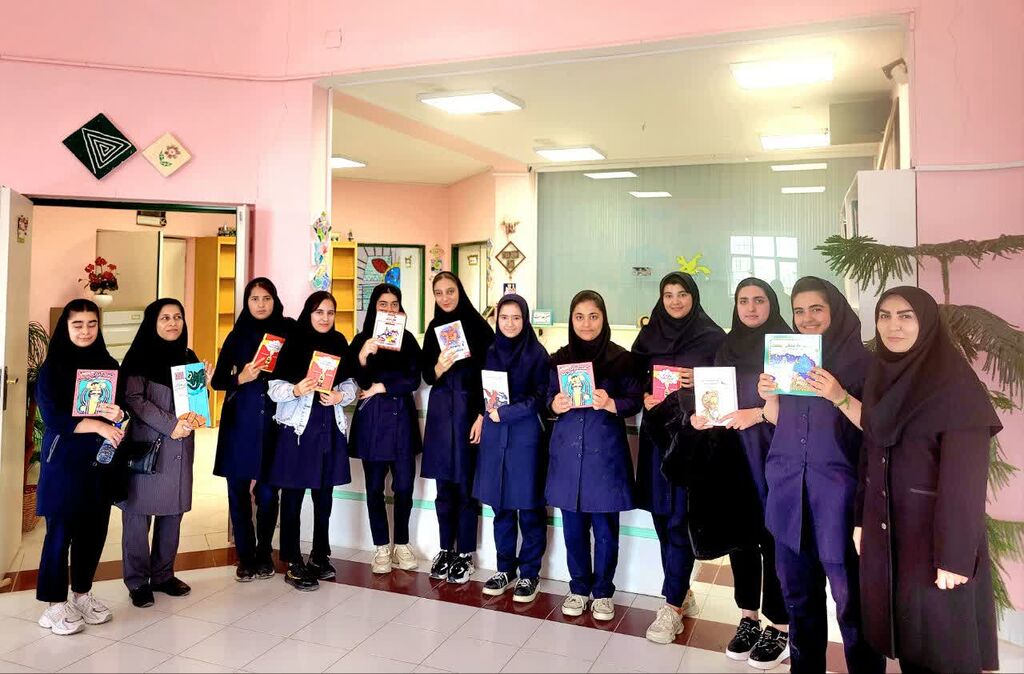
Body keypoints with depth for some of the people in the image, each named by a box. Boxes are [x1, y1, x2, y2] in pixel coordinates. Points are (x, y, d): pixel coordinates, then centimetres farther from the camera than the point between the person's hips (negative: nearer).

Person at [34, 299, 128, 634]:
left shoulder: (108, 365, 8)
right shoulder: (52, 368, -3)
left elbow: (123, 408, 9)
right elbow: (53, 417, -10)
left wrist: (118, 415, -14)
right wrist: (98, 425, -18)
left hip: (101, 460, 4)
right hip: (64, 460, -4)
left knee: (94, 530, 8)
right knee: (60, 532, 1)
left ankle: (82, 594, 23)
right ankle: (55, 603, 13)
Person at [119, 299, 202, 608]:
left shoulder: (188, 357, 12)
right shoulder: (140, 357, -3)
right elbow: (133, 399, -11)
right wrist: (170, 424, -17)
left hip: (180, 446, 5)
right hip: (146, 444, -5)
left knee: (173, 511, 9)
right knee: (139, 512, 0)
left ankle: (163, 575, 22)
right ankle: (137, 582, 12)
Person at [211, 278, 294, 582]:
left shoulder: (289, 330, 3)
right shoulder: (237, 335, 5)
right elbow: (218, 380, 4)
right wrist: (241, 378, -14)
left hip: (274, 419, -1)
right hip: (240, 420, 1)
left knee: (267, 490, 2)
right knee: (239, 490, 2)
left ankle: (264, 554, 19)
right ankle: (246, 557, 15)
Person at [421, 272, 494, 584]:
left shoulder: (478, 326, -4)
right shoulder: (434, 328, 9)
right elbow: (427, 376, 8)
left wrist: (482, 416, -11)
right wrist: (439, 368, -15)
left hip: (470, 411, -4)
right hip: (441, 412, 4)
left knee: (465, 484, 0)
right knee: (444, 485, 9)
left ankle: (465, 554, 12)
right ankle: (446, 549, 21)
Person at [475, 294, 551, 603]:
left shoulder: (537, 353, -4)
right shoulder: (491, 351, 10)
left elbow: (539, 398, -8)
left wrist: (505, 413, -14)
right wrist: (488, 409, -3)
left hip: (525, 434, -4)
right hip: (494, 434, 4)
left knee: (529, 507, 2)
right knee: (500, 505, 10)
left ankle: (529, 574, 15)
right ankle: (505, 569, 23)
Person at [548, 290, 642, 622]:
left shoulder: (621, 358, -3)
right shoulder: (559, 359, 6)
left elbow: (636, 401, -2)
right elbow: (547, 399, 10)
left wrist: (611, 404, -21)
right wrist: (555, 405, -12)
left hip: (606, 451, -2)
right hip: (568, 450, 3)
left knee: (605, 527, 5)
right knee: (573, 526, 10)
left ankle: (603, 591, 23)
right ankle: (579, 588, 27)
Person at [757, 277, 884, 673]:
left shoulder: (860, 360, -3)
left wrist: (839, 396, -23)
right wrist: (768, 396, -4)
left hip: (838, 490, -4)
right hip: (788, 487, 5)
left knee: (850, 598, -1)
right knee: (798, 592, 12)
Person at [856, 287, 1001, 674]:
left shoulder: (955, 384, -16)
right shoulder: (880, 377, 5)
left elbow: (965, 476, -19)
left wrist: (955, 554, -20)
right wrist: (861, 520, 10)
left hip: (935, 528, -6)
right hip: (884, 525, 6)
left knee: (937, 634, 7)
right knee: (900, 623, 17)